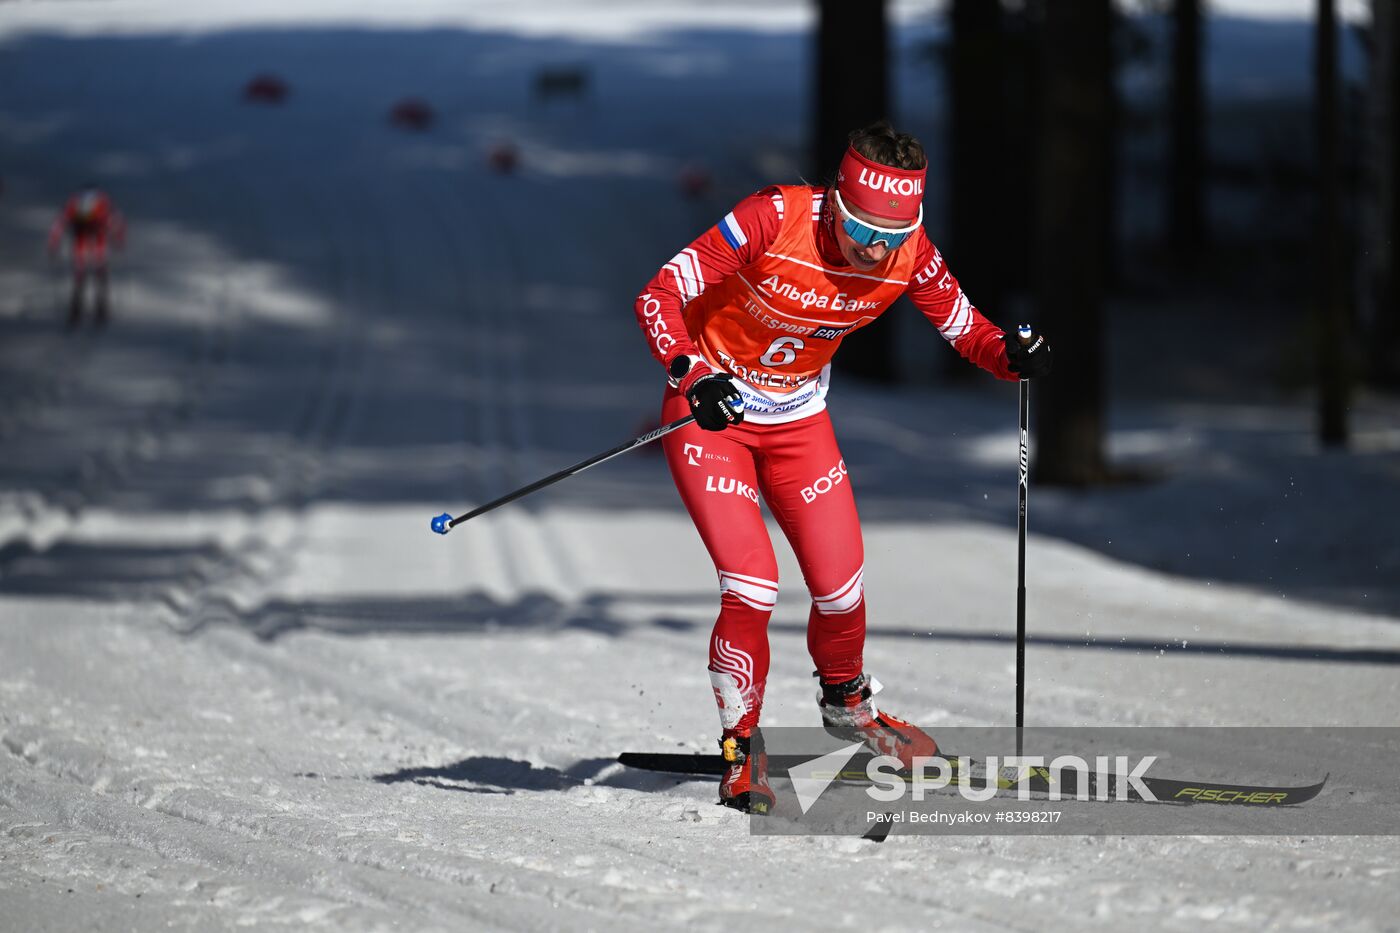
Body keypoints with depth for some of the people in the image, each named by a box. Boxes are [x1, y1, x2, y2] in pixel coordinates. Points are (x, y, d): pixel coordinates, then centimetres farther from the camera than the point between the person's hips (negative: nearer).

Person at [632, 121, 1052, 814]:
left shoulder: (909, 256, -17)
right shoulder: (774, 219, -30)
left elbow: (966, 329, -2)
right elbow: (659, 296, -27)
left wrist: (1013, 356, -24)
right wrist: (692, 375, -42)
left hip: (798, 419, 4)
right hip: (709, 410, -4)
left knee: (841, 585, 2)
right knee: (752, 586, -15)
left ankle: (846, 699, 35)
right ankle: (740, 743, 5)